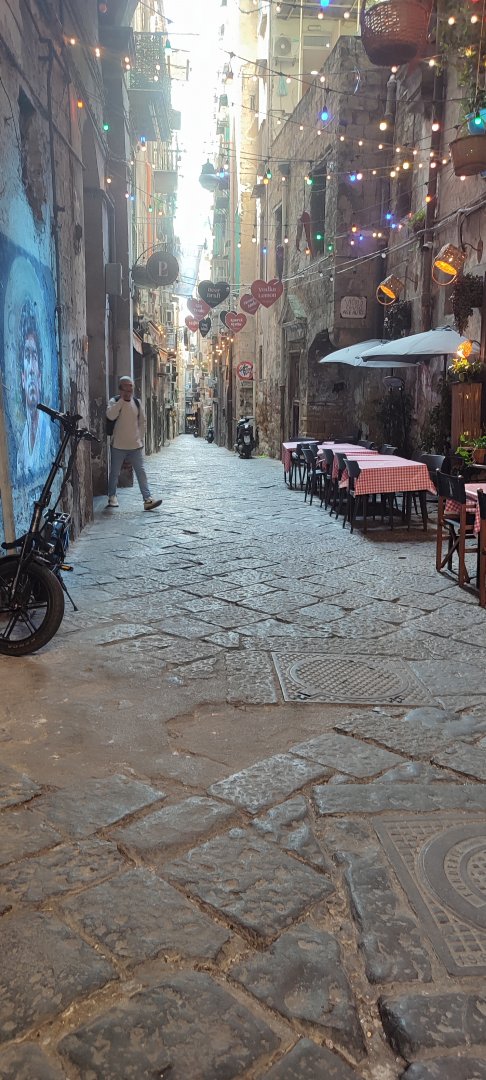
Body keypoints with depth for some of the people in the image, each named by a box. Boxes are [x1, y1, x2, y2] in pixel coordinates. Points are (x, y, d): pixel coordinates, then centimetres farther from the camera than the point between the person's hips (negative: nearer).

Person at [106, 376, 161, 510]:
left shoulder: (136, 402, 7)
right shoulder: (114, 401, -5)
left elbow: (142, 422, 15)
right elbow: (110, 416, -25)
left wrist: (141, 438, 8)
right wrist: (122, 399, -21)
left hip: (135, 445, 3)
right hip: (118, 445, -3)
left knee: (141, 472, -3)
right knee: (114, 473, 9)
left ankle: (147, 499, -6)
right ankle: (112, 496, 27)